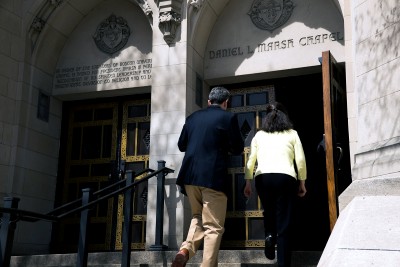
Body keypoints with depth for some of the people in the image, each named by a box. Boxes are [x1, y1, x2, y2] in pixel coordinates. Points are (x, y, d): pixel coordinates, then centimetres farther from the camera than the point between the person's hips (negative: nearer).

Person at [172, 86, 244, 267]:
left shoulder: (193, 117, 12)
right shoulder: (228, 117, -1)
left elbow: (181, 145, 17)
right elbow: (238, 149, -1)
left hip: (190, 175, 5)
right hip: (213, 176, -5)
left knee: (198, 217, 22)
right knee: (213, 226, 4)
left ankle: (185, 250, 0)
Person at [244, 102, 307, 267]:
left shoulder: (259, 135, 15)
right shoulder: (292, 134, 12)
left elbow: (251, 161, 12)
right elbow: (300, 160, 7)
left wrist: (247, 183, 17)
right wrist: (302, 183, 14)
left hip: (263, 178, 2)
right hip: (285, 178, -1)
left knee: (269, 212, 26)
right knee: (283, 224, 1)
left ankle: (269, 235, -2)